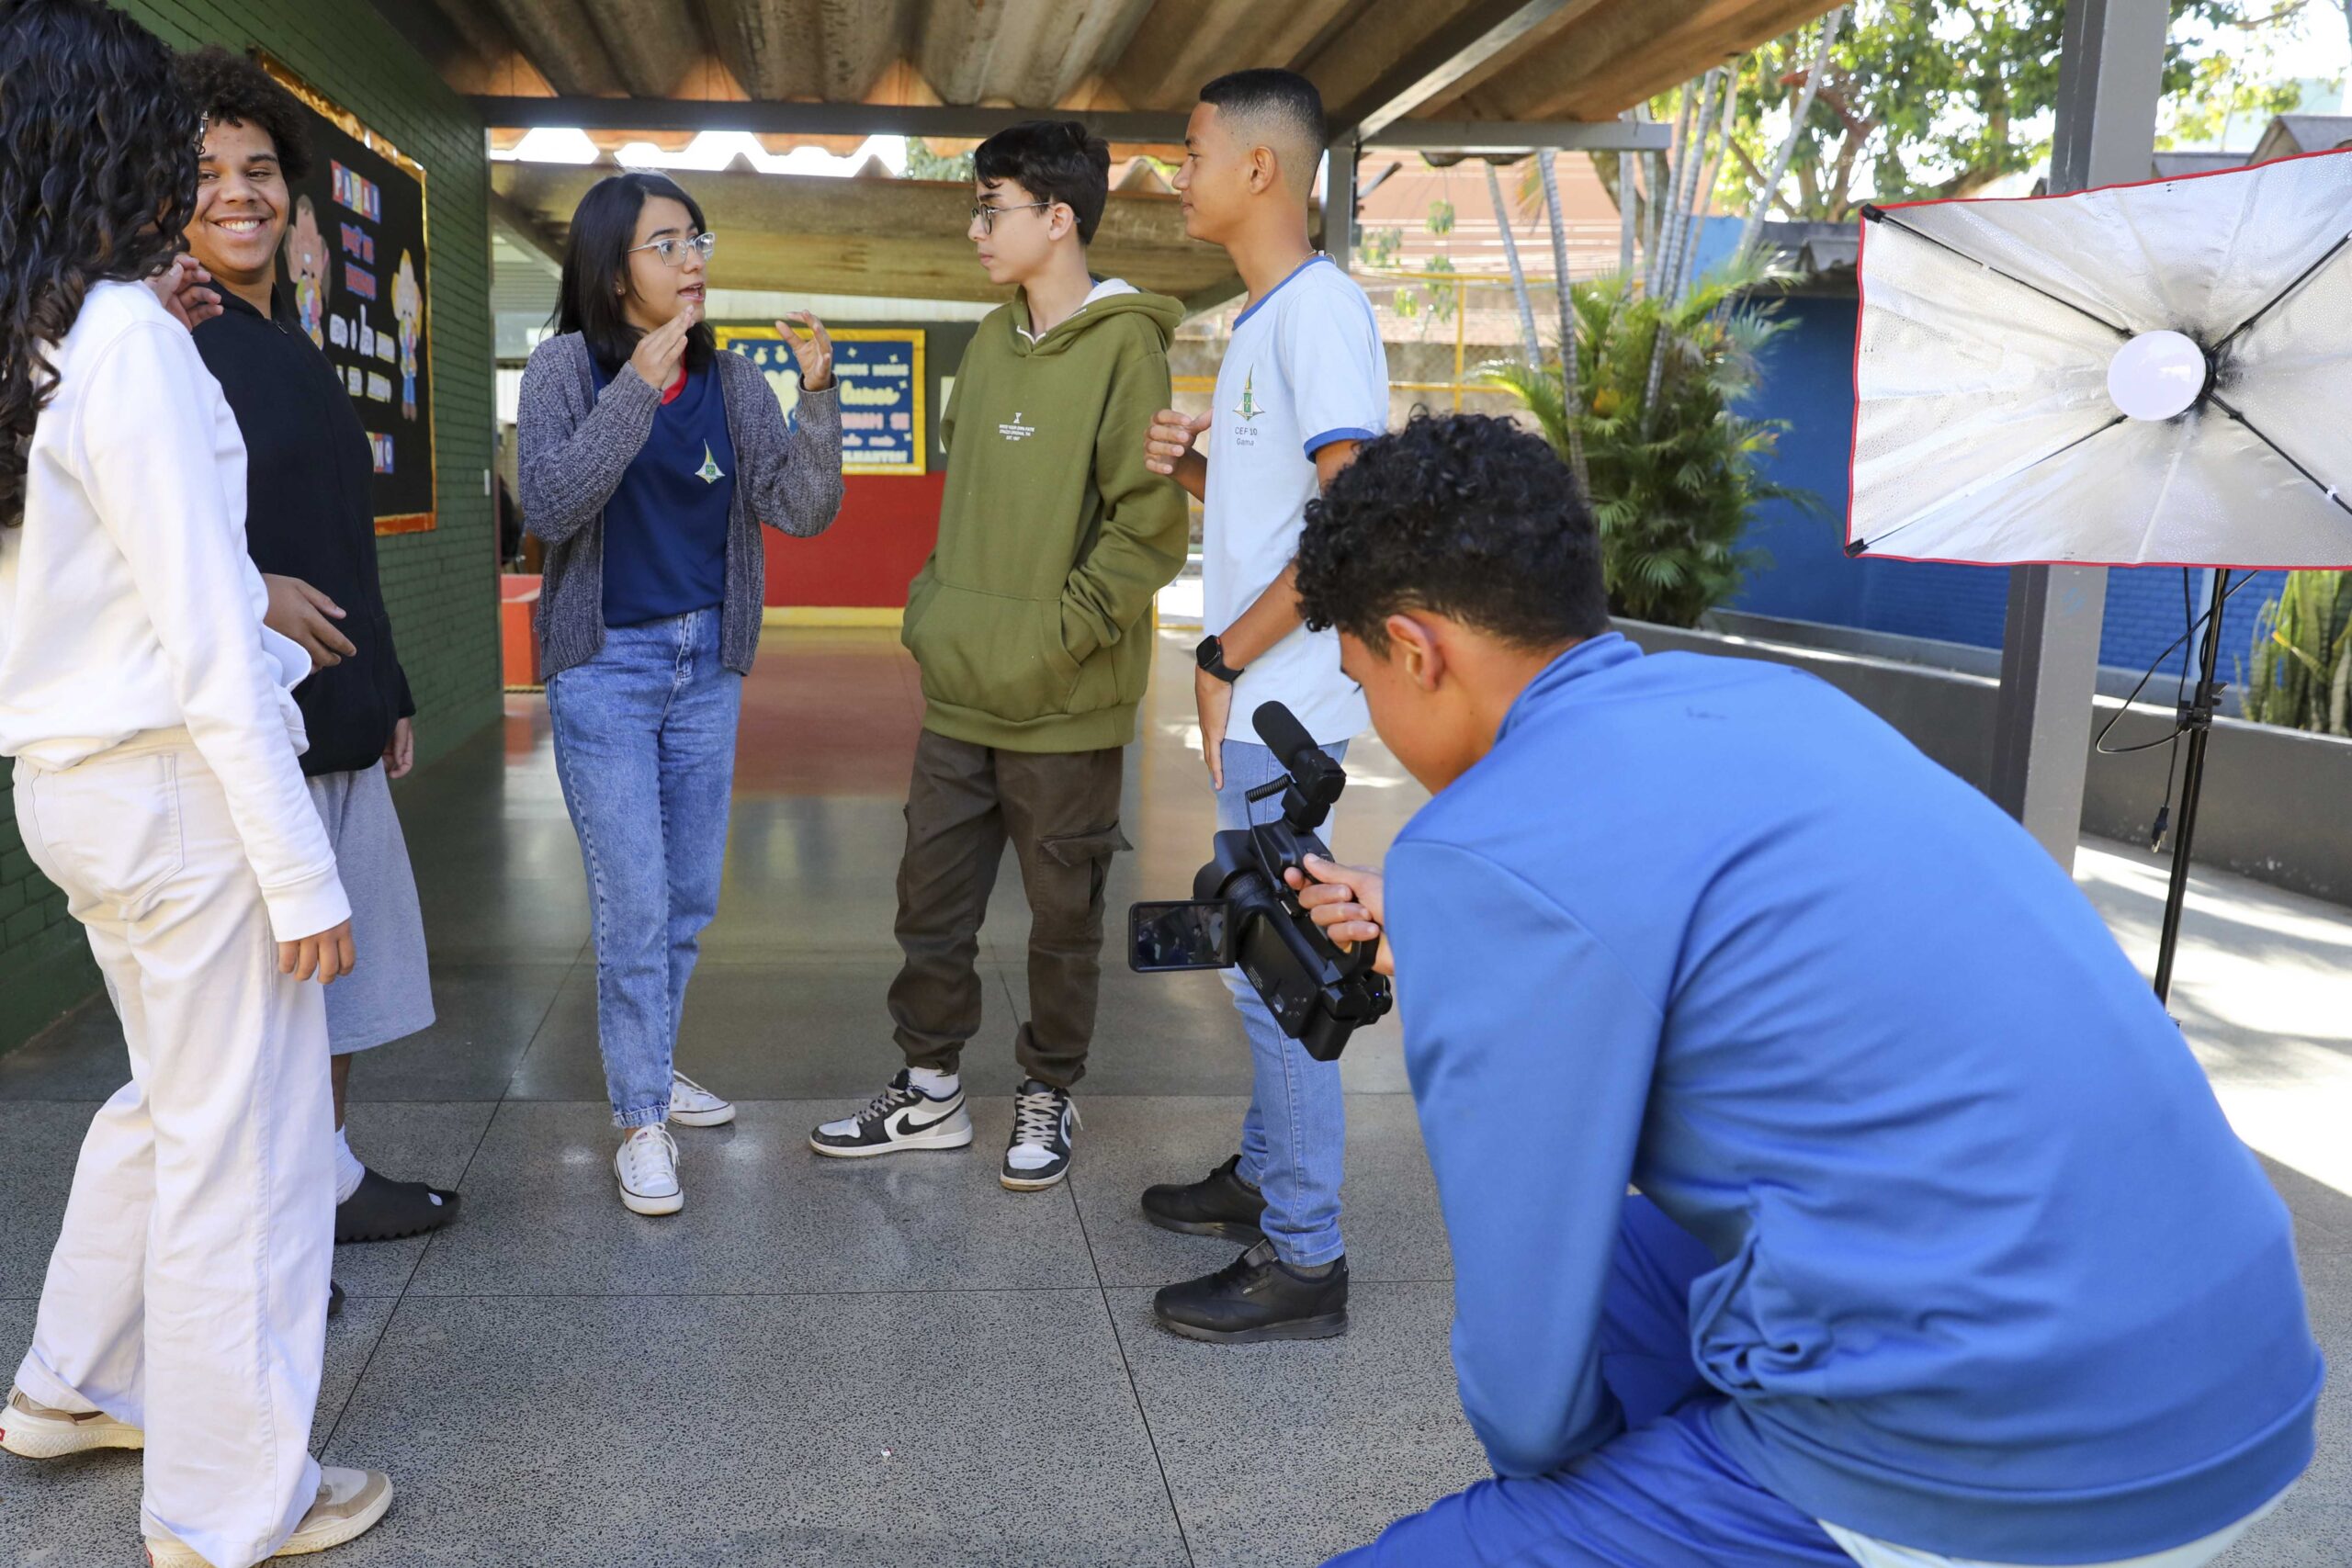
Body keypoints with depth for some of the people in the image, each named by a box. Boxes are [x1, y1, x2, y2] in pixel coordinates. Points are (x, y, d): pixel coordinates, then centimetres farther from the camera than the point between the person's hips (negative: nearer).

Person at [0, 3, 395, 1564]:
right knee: (241, 1143, 3)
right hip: (178, 780, -9)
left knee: (169, 1094, 25)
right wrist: (302, 870, -17)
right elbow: (206, 636, -19)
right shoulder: (130, 334, -16)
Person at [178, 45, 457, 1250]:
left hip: (338, 724, 9)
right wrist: (244, 593, -25)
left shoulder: (296, 348, 18)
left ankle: (329, 1176, 29)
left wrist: (389, 694, 23)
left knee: (340, 956, 15)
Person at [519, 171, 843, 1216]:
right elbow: (547, 507, -20)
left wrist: (817, 396, -19)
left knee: (690, 899, 13)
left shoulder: (733, 383, 2)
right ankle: (641, 1119, 7)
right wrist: (636, 389, -27)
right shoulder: (568, 367, -7)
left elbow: (803, 512, -5)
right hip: (606, 668, -4)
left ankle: (650, 1068, 32)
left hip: (707, 666, 4)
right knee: (635, 907, -5)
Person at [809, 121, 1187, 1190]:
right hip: (959, 695, 7)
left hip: (1065, 706, -6)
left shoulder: (1123, 347, -11)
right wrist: (932, 616, 10)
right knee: (931, 901, 13)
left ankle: (1046, 1100, 27)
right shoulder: (990, 343, 11)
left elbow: (1150, 529, -16)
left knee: (1062, 914, 9)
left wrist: (1059, 639, -16)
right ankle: (931, 1094, 29)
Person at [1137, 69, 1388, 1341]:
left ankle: (1302, 1260, 6)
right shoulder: (1264, 318, 16)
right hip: (1257, 706, 10)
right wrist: (1189, 467, 3)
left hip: (1282, 706, -10)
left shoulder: (1319, 309, -14)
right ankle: (1264, 1176, 33)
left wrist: (1228, 655, -15)